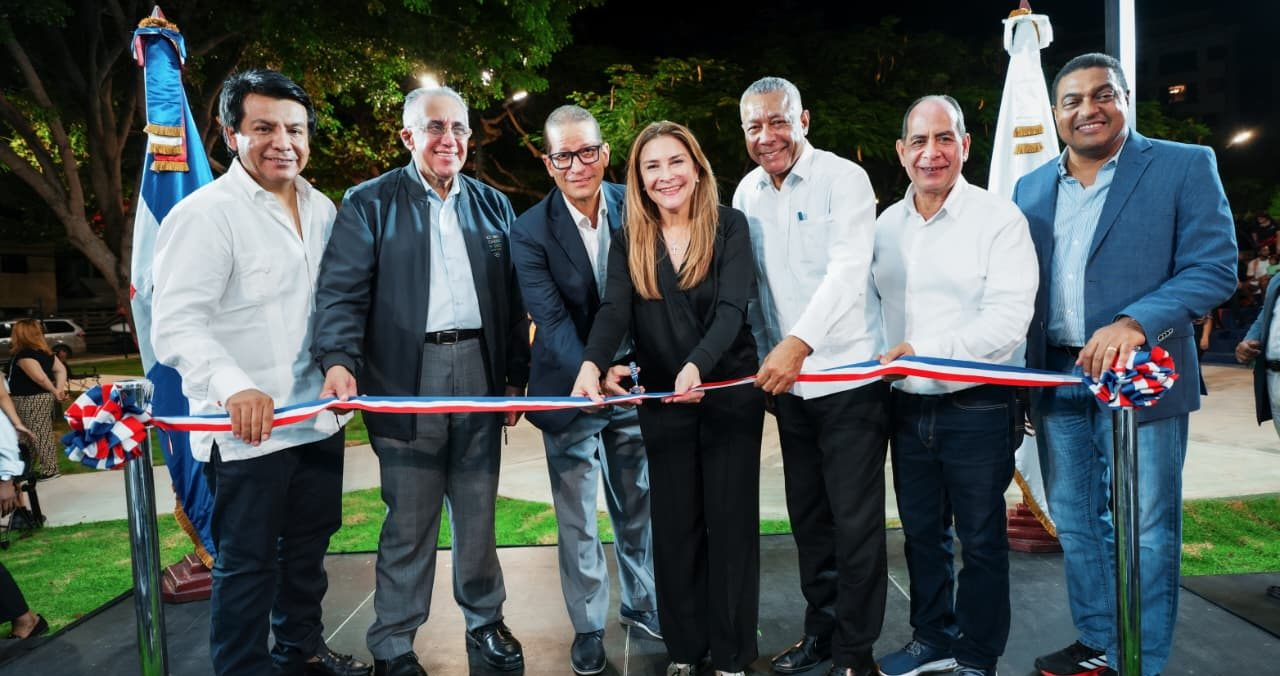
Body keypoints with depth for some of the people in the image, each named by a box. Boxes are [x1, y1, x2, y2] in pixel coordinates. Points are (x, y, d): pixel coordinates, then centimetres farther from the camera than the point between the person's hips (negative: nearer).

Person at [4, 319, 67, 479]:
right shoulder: (44, 351, 10)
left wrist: (54, 391, -12)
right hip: (45, 398, 9)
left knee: (38, 435, -2)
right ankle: (50, 468, 19)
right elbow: (61, 370, 9)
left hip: (31, 400, -9)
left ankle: (49, 470, 2)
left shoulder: (24, 354, -18)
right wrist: (60, 389, -1)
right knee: (45, 433, 13)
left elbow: (40, 377, -27)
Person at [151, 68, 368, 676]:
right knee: (246, 564, 6)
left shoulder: (321, 209, 8)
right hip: (248, 431, -7)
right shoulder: (205, 213, -13)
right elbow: (175, 324, -21)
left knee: (308, 550, 21)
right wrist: (234, 386, -35)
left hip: (318, 418, 7)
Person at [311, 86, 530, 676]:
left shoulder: (493, 205, 12)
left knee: (478, 509, 14)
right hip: (407, 377, -3)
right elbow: (342, 291, -8)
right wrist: (339, 361, -25)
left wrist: (516, 377, 9)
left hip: (480, 369, 4)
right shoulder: (369, 203, 1)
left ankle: (485, 620, 32)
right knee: (409, 518, 4)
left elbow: (512, 299, 12)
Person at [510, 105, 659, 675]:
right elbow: (551, 319, -21)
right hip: (571, 392, -2)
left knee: (638, 507, 18)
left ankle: (641, 603, 39)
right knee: (577, 520, 10)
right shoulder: (530, 231, -12)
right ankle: (588, 627, 29)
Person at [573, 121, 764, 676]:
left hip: (730, 394, -2)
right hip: (661, 402, 2)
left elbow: (731, 308, -18)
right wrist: (593, 365, -34)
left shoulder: (730, 226, -7)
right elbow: (614, 310, -14)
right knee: (674, 525, 10)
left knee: (731, 521, 6)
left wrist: (697, 365, -37)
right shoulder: (629, 241, 0)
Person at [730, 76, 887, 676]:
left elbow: (848, 271, -22)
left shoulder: (843, 178, -9)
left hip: (849, 376, -6)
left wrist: (799, 343, -33)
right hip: (787, 382, 6)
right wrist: (766, 359, 9)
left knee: (855, 520, 1)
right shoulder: (748, 192, 8)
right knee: (807, 514, 16)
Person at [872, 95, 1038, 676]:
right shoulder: (886, 224, 8)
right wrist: (880, 361, -2)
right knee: (922, 533, 18)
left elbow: (1008, 320, -18)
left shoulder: (999, 219, -9)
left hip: (977, 410, -5)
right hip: (908, 407, 5)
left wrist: (923, 351, -24)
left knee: (980, 541, 9)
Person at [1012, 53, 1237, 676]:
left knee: (1145, 532, 3)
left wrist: (1133, 322, -23)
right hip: (1055, 380, 5)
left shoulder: (1185, 167, -2)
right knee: (1075, 525, 14)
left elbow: (1214, 268, -9)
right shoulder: (1031, 188, 11)